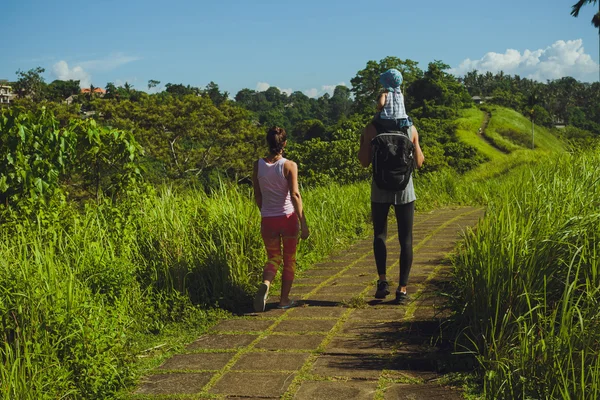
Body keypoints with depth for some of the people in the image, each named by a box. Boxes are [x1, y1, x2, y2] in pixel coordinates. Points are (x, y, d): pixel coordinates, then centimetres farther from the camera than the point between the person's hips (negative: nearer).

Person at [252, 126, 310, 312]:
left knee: (273, 258, 15)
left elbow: (257, 196, 5)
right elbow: (295, 195, -15)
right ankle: (284, 299, 19)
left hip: (267, 220, 2)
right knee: (289, 259, 15)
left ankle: (265, 283, -15)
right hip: (288, 217, -2)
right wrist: (303, 222, -13)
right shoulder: (289, 166, -10)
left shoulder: (258, 165, -1)